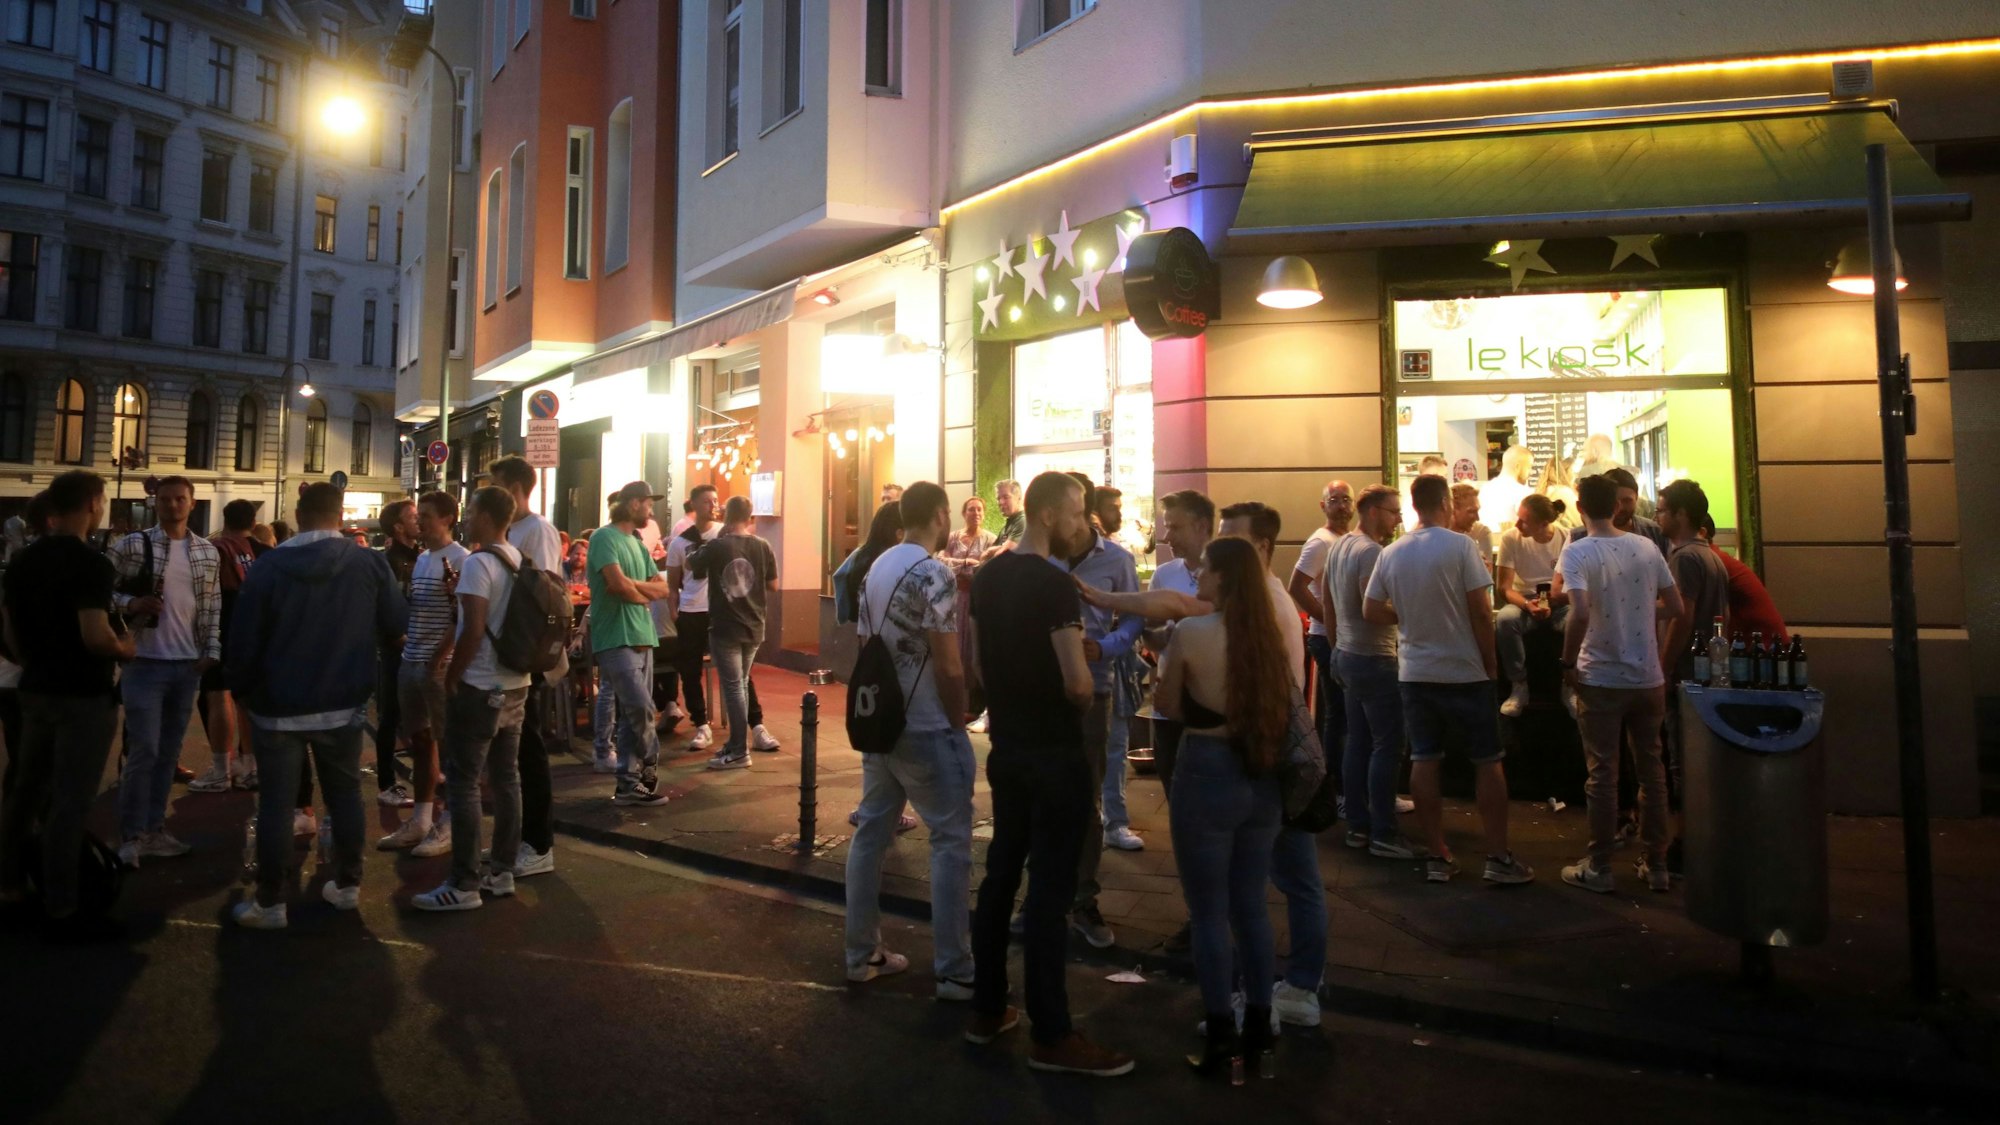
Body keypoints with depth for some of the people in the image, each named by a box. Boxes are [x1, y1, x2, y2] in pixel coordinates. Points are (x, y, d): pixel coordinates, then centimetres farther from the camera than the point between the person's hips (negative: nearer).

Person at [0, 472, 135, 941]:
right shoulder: (90, 563, -19)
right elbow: (95, 636, -27)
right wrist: (124, 649, -7)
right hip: (83, 696, -8)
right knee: (69, 802, -2)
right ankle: (60, 911, 4)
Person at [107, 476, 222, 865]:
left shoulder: (208, 553, 8)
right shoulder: (131, 545, -4)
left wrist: (211, 651, 2)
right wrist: (131, 604, -21)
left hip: (188, 666, 4)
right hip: (144, 662, -4)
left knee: (169, 752, 11)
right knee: (144, 751, -4)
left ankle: (154, 829, 21)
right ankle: (132, 835, 9)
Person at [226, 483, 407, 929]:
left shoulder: (269, 565, -9)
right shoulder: (370, 563, -8)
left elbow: (243, 636, -6)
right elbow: (397, 624, 0)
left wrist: (241, 689, 9)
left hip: (279, 705, -1)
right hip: (343, 704, 1)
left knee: (275, 802, 5)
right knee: (345, 794, 14)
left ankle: (270, 903, 10)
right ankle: (347, 886, 23)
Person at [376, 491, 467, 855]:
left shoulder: (460, 560, -10)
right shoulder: (421, 559, 16)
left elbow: (463, 617, -15)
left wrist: (440, 656, -19)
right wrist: (403, 635, 7)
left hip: (440, 664, -8)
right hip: (411, 661, 8)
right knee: (420, 741, 13)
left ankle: (448, 824, 6)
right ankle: (420, 820, 21)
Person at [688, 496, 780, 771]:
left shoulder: (716, 546, -13)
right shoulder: (762, 546, -3)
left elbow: (691, 565, 6)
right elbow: (773, 585, 4)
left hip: (725, 628, -5)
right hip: (753, 627, 5)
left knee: (733, 688, -1)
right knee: (741, 684, 17)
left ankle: (739, 753, 2)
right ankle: (736, 742, 25)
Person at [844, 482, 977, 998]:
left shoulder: (876, 568, 8)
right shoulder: (934, 574, -17)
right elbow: (949, 667, -21)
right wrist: (959, 719, -7)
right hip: (926, 729, -8)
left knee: (871, 832, 13)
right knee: (951, 841, 0)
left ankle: (862, 954, 23)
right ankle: (954, 972, 6)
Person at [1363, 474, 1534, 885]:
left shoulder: (1391, 553, 1)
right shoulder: (1460, 546, -12)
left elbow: (1371, 612, 4)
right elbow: (1481, 612, -13)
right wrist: (1490, 663, -2)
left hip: (1414, 673, 4)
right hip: (1464, 672, -4)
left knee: (1424, 761, 7)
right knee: (1488, 762, 7)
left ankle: (1437, 857, 13)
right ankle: (1498, 858, 11)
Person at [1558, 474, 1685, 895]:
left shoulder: (1577, 552, -13)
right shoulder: (1646, 548, 2)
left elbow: (1581, 614, -25)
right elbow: (1676, 607, 5)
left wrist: (1568, 662, -13)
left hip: (1600, 679, -4)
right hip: (1648, 678, 4)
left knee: (1603, 773, 4)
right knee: (1652, 769, 14)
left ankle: (1599, 868, 12)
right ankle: (1656, 864, 23)